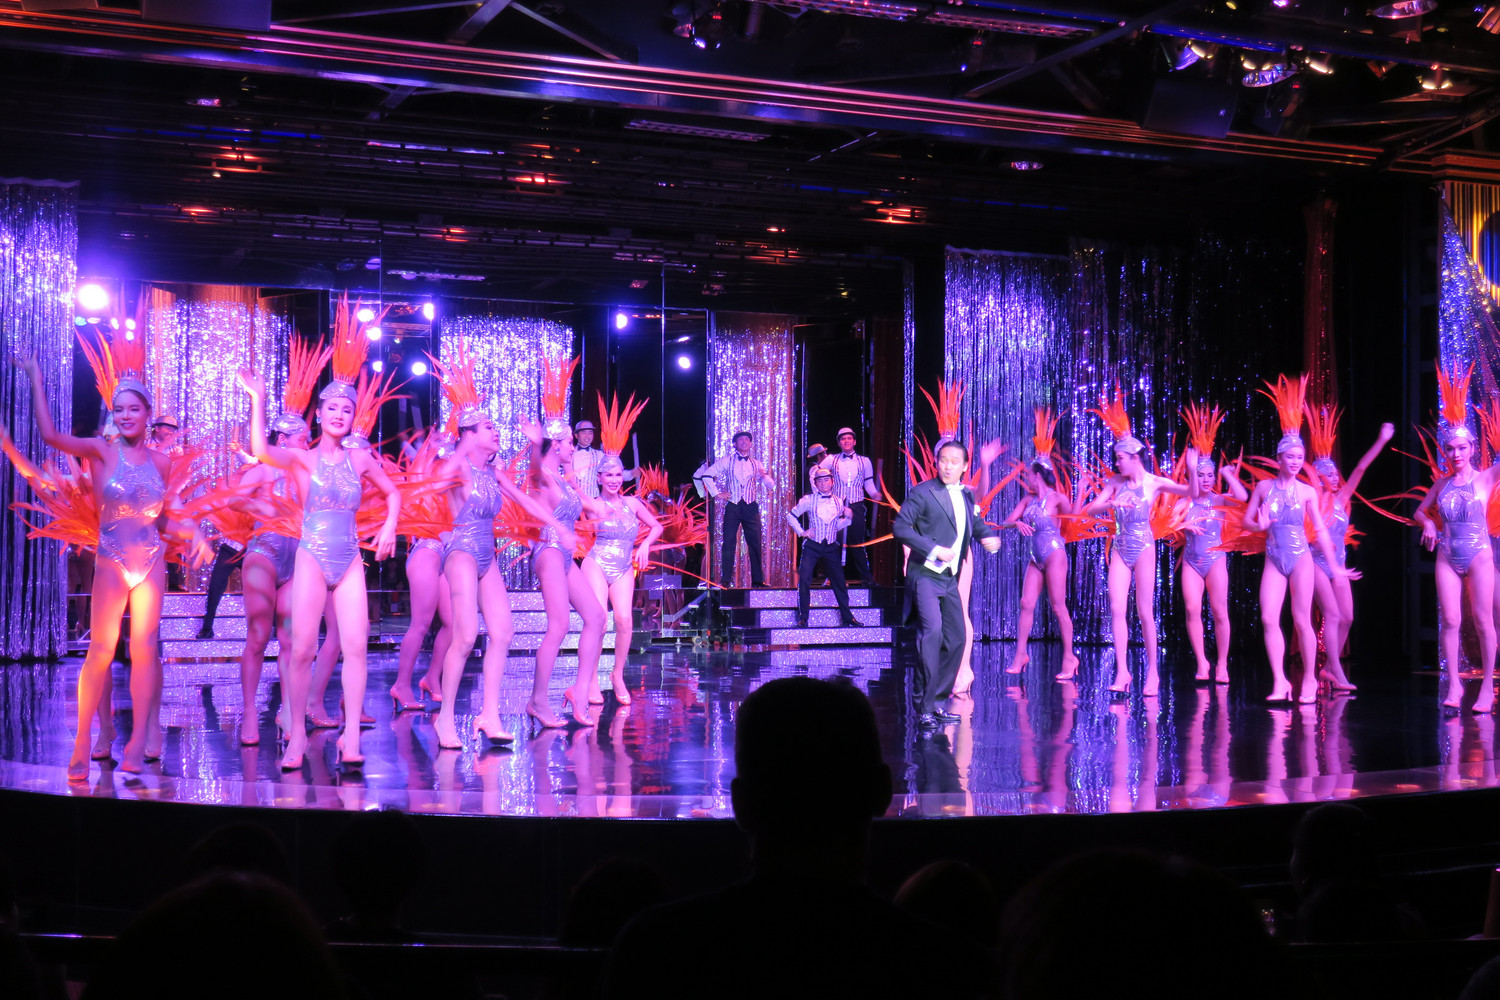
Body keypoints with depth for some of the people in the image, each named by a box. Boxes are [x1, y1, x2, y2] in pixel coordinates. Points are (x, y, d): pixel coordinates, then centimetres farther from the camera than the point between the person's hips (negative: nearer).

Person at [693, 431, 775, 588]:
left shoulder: (756, 464, 16)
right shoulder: (726, 461, 8)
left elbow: (771, 485, 12)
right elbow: (706, 475, 5)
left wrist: (764, 477, -9)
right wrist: (715, 493, -2)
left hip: (751, 507, 2)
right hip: (732, 506, -2)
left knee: (755, 543, -1)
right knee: (729, 543, -8)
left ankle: (758, 580, 4)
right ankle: (725, 580, -5)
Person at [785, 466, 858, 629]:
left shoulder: (838, 502, 7)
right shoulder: (809, 500, -2)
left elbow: (838, 526, 13)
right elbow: (791, 515, 4)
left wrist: (847, 518, -5)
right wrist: (801, 532, -4)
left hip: (831, 547, 3)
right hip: (812, 546, -3)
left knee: (839, 582, 6)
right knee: (804, 580, -12)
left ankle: (847, 617, 18)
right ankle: (803, 618, -2)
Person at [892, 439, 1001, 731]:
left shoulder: (966, 496, 13)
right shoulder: (922, 492, -6)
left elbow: (977, 525, 24)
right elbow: (900, 526, -12)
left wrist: (990, 537, 0)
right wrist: (934, 550, -20)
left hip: (949, 578, 7)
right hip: (925, 575, -7)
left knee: (956, 638, 7)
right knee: (932, 632, -20)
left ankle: (937, 702, 20)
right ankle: (923, 707, -16)